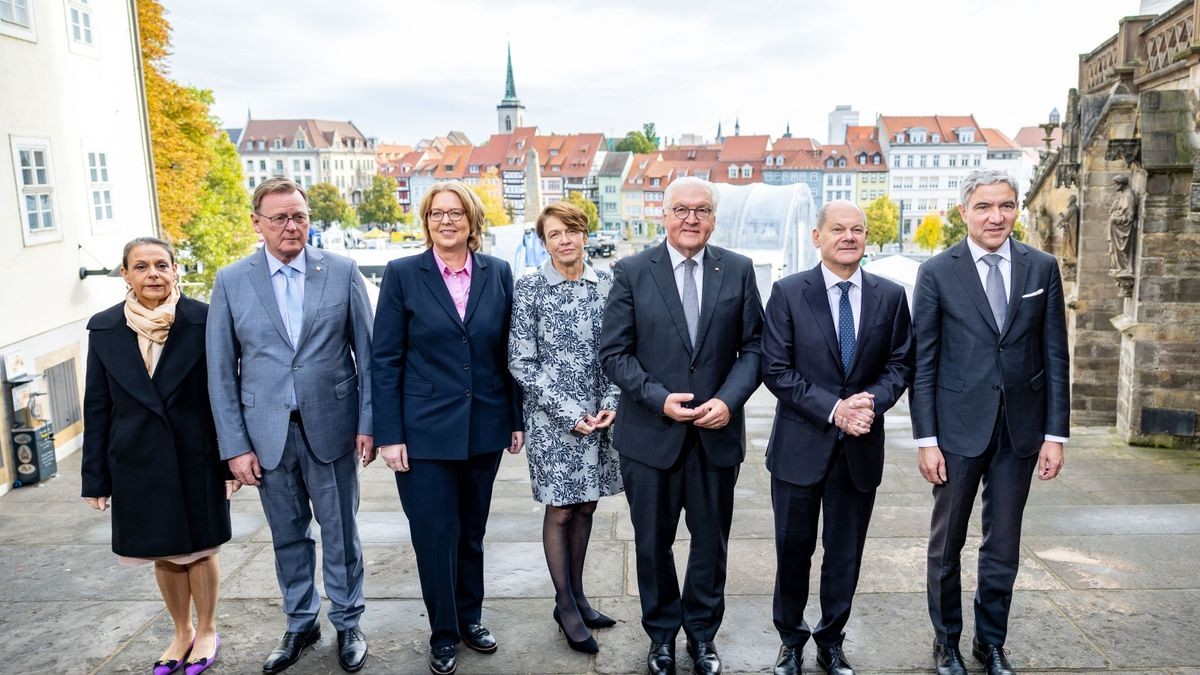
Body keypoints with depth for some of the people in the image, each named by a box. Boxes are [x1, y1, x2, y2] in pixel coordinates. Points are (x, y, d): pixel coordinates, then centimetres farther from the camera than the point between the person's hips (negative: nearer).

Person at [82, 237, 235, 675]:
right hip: (138, 462, 3)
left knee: (199, 548, 11)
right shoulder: (104, 328, -1)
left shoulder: (204, 320, -8)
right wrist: (95, 476, 3)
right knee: (163, 553, 16)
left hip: (196, 458, -2)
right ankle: (182, 633, 36)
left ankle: (207, 631, 32)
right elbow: (96, 406, 3)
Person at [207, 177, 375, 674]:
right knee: (288, 536, 15)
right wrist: (235, 445, -3)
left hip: (330, 425, -1)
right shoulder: (231, 282, 0)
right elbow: (221, 372, 1)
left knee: (340, 532, 11)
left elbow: (366, 352, -1)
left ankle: (347, 622, 30)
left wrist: (368, 423, -6)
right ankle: (300, 624, 34)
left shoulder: (342, 272, -2)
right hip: (268, 432, 1)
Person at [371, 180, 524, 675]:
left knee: (472, 530, 16)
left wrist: (517, 419, 4)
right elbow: (385, 359, -5)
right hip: (425, 429, -2)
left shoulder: (498, 273, 2)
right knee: (436, 535, 5)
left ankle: (470, 617, 36)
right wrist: (390, 434, -9)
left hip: (485, 427, 3)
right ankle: (444, 633, 25)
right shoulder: (402, 274, -4)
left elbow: (508, 351, 5)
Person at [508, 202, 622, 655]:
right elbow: (521, 363, -9)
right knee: (560, 511, 6)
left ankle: (577, 594, 30)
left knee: (585, 505, 14)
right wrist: (570, 413, -13)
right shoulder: (529, 289, -7)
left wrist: (610, 402, -7)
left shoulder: (607, 284, 2)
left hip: (601, 416, 3)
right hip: (553, 420, -3)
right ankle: (565, 604, 22)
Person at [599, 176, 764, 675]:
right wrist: (658, 398, -16)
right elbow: (614, 352, -4)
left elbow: (754, 346, 2)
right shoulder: (632, 272, -3)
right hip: (650, 433, -1)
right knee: (653, 542, 12)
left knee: (711, 540, 14)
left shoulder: (738, 271, 2)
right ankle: (661, 634, 34)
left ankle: (702, 633, 35)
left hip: (717, 431, 2)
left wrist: (729, 400, -14)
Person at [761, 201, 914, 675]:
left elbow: (900, 364, 5)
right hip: (801, 445, -2)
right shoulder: (788, 293, -5)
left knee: (845, 553, 14)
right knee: (793, 549, 10)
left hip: (860, 446, 2)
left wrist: (872, 401, -15)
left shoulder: (891, 296, 3)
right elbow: (776, 370, -9)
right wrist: (833, 409, -17)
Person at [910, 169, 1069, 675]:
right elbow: (922, 362, -4)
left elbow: (1055, 356, 4)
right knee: (947, 544, 10)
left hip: (1021, 427, 2)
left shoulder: (1042, 268, 3)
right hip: (959, 428, -2)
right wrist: (926, 439, -8)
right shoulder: (937, 272, -4)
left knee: (1003, 547, 13)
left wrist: (1055, 434, 0)